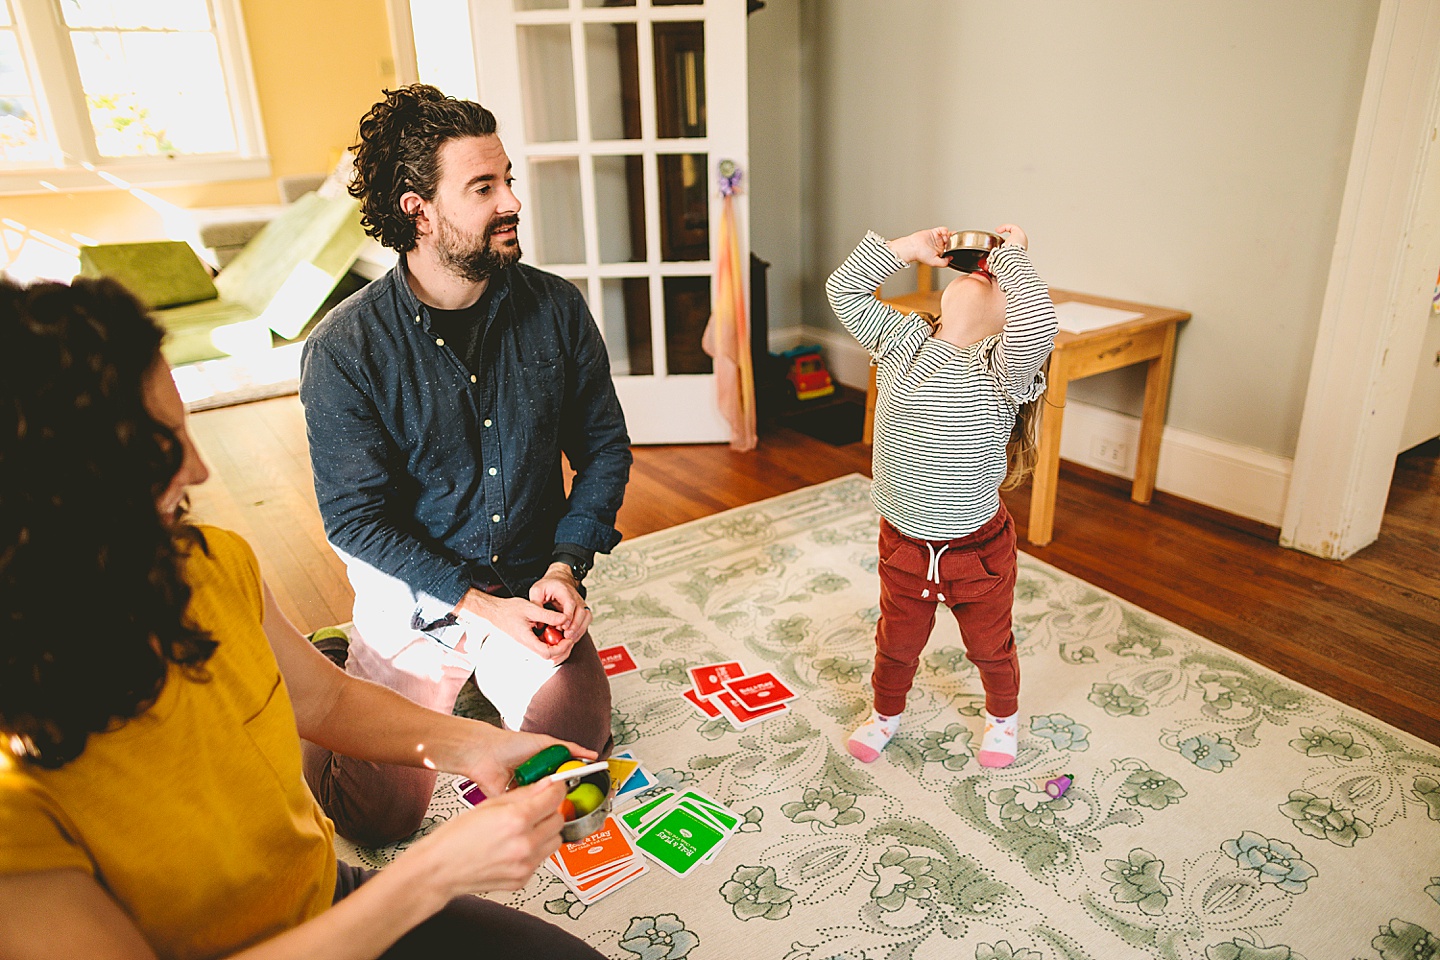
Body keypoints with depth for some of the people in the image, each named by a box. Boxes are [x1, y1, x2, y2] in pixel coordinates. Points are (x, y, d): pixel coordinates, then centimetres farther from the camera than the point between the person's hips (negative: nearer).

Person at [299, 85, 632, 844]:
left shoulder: (556, 309, -7)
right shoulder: (342, 351, -16)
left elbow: (604, 447, 0)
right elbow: (356, 518, -13)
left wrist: (563, 568, -12)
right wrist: (484, 605, -18)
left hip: (533, 586, 2)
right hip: (413, 597, -2)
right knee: (380, 814, -2)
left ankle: (492, 677, 25)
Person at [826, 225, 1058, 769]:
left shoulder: (1003, 365, -18)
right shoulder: (902, 340, -4)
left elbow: (1040, 324, -40)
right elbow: (842, 290, 0)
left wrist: (1012, 255, -25)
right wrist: (910, 248, -4)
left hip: (978, 548, -3)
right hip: (903, 544, 3)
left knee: (990, 646, 23)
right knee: (897, 642, 24)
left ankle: (1004, 714, 53)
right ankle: (886, 713, 53)